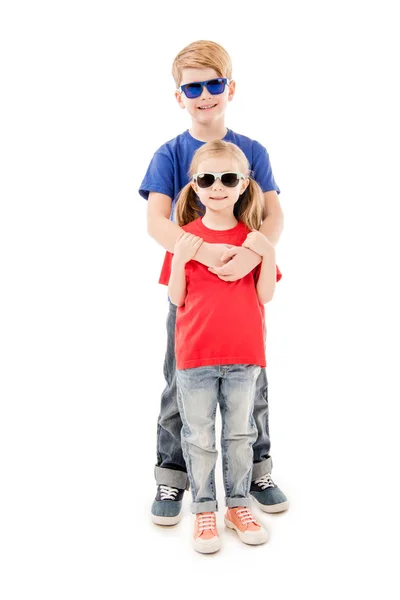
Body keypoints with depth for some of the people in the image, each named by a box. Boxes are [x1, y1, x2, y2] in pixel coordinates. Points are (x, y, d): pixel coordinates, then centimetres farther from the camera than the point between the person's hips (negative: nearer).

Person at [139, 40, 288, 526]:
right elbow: (156, 222, -15)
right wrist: (204, 252, -32)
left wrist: (254, 253, -28)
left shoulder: (252, 151, 1)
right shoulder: (170, 154, -3)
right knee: (181, 386, 8)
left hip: (245, 286, 2)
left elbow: (274, 216, -7)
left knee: (251, 384, 12)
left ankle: (257, 470, 32)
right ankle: (171, 477, 25)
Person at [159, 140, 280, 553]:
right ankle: (204, 510, 22)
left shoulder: (254, 237, 3)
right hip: (195, 355, -1)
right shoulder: (185, 238, -1)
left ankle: (238, 505, 29)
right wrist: (179, 259, -16)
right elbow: (176, 298, -1)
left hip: (244, 353, 2)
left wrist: (268, 255, -14)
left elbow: (266, 295, -1)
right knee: (199, 437, 7)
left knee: (240, 432, 14)